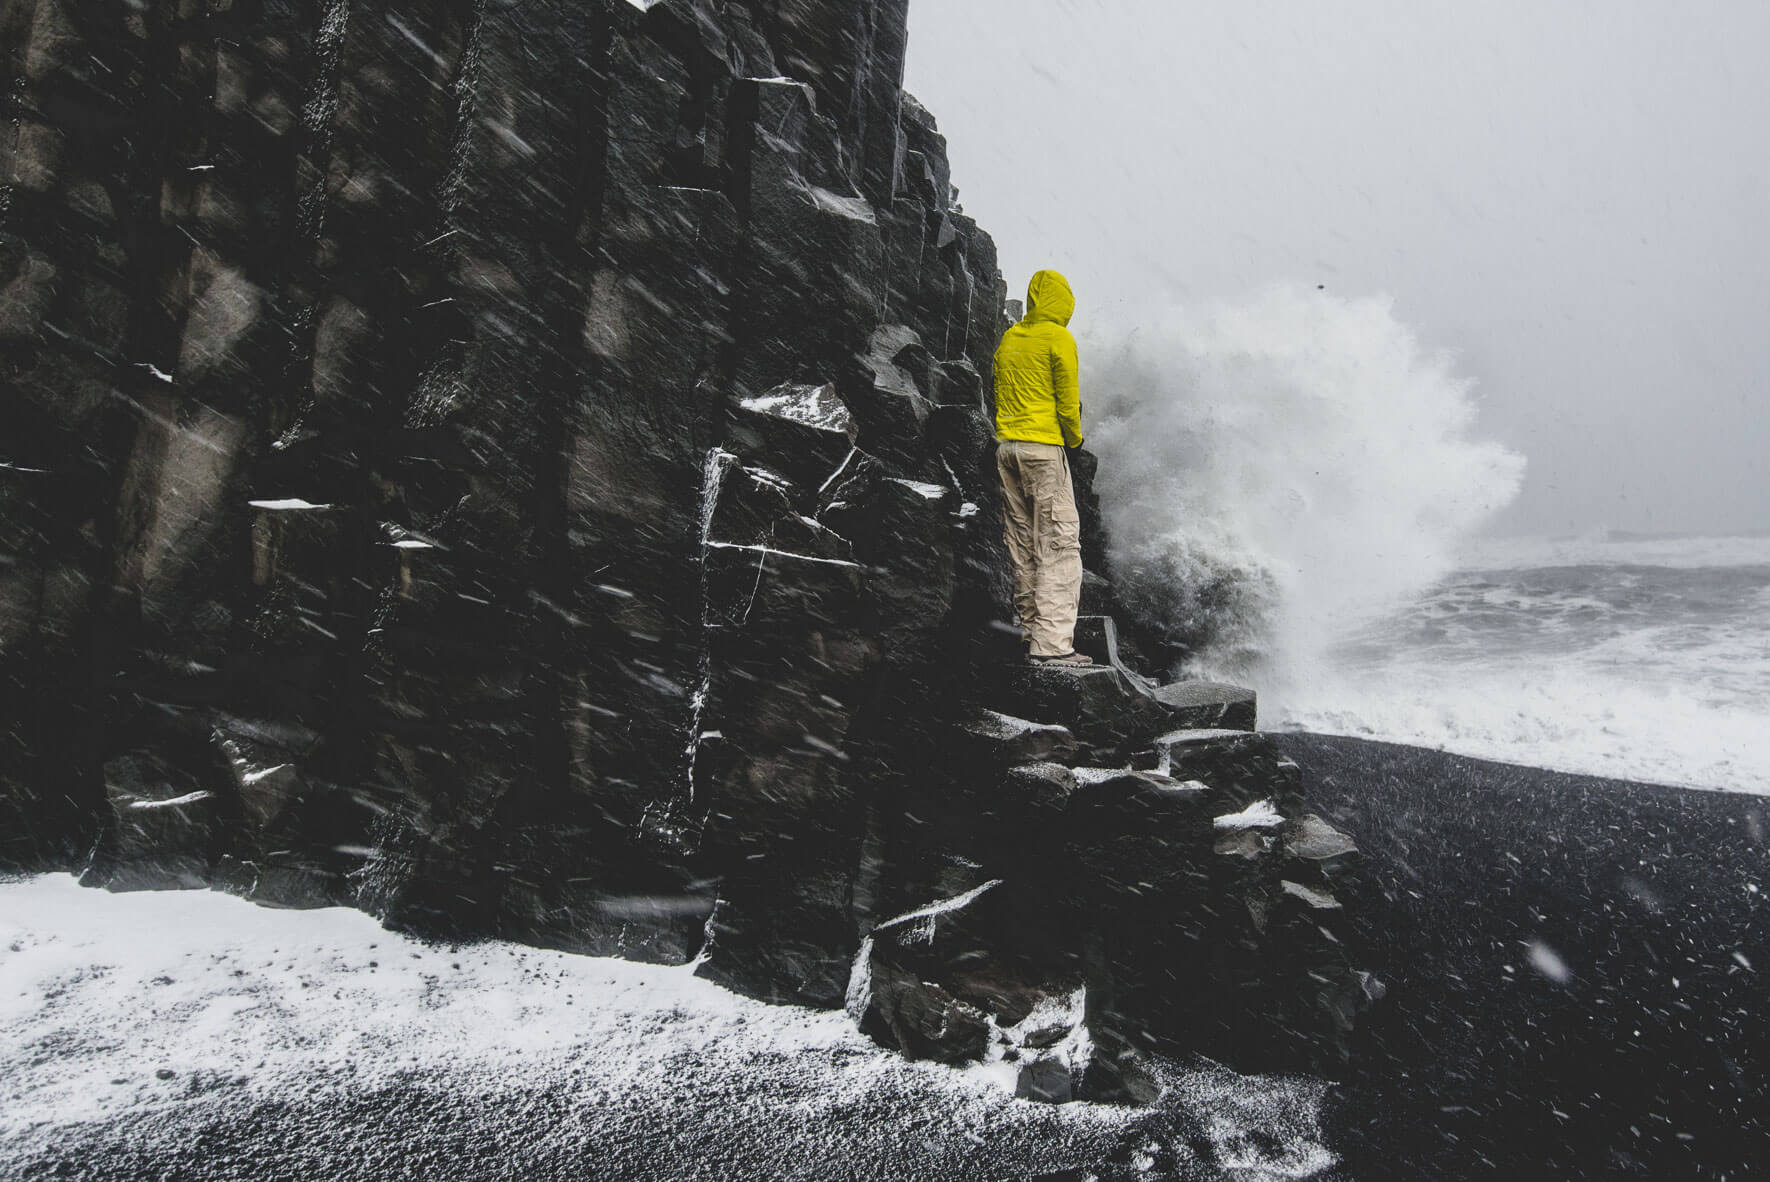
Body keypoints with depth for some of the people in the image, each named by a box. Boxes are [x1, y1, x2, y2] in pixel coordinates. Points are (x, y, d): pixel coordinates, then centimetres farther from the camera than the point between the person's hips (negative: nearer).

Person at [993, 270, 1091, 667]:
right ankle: (1052, 642, -11)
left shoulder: (1008, 338, 14)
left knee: (1021, 542, 10)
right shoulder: (1059, 338, -6)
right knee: (1059, 541, -6)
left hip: (1005, 446, 7)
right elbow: (1068, 401, -7)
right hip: (1044, 446, -7)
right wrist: (1075, 437, 9)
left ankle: (1031, 629, 16)